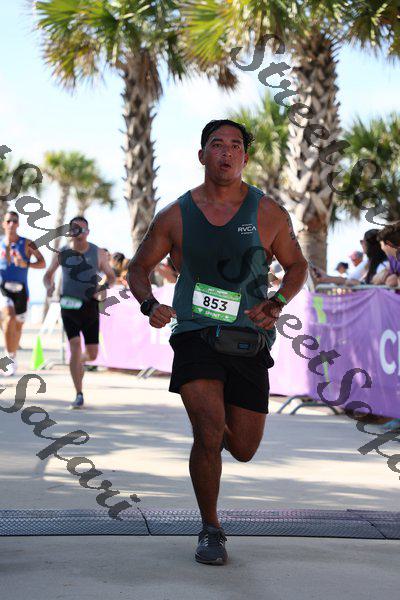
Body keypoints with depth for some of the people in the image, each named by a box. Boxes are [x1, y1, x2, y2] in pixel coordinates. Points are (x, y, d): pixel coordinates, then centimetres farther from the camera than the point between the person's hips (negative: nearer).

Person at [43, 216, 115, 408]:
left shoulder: (98, 253, 1)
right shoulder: (62, 253, 1)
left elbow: (111, 276, 10)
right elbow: (48, 274, 13)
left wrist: (103, 289, -11)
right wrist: (49, 286, -10)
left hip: (90, 307, 1)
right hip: (69, 306, -1)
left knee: (92, 354, 2)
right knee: (75, 346, -15)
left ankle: (78, 362, 41)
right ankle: (79, 395, -10)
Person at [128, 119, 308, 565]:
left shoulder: (268, 214, 1)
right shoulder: (175, 216, 2)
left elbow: (296, 266, 13)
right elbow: (139, 267, 12)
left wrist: (276, 304, -6)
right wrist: (149, 305, -8)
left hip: (248, 343, 2)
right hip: (195, 335, -1)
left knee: (244, 450, 6)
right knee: (209, 433, -20)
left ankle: (216, 429, 44)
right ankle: (210, 531, 0)